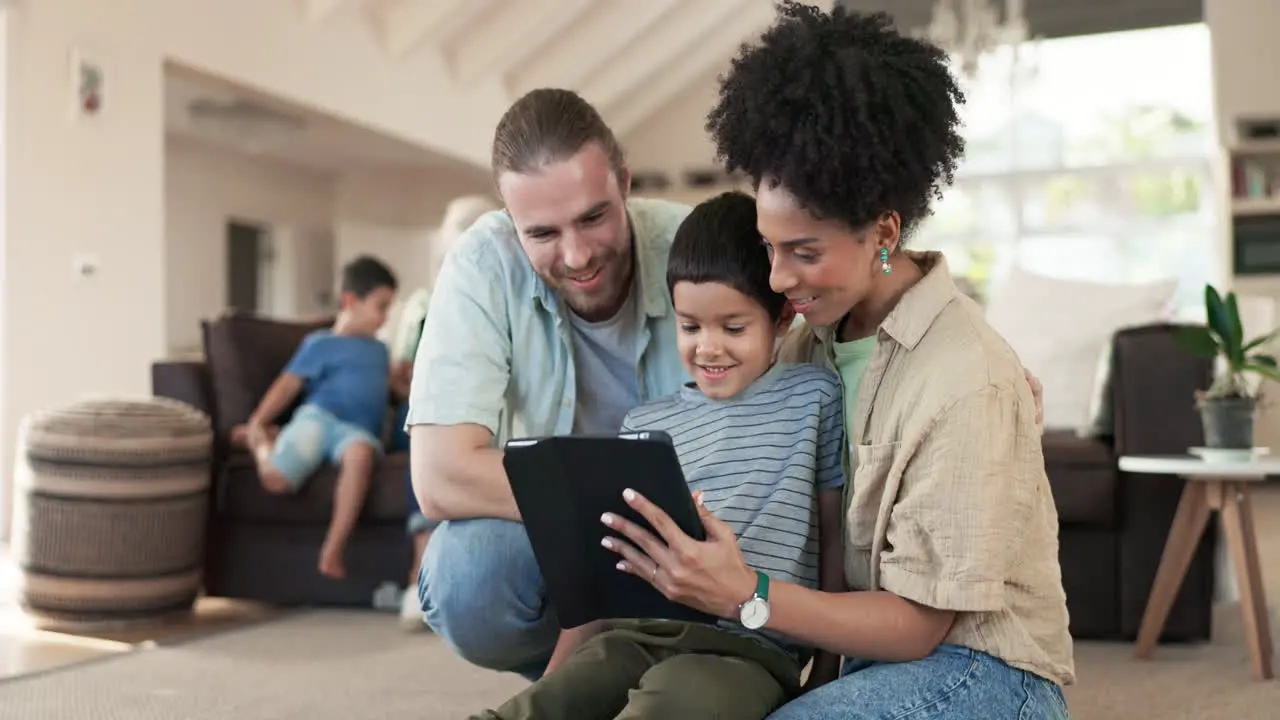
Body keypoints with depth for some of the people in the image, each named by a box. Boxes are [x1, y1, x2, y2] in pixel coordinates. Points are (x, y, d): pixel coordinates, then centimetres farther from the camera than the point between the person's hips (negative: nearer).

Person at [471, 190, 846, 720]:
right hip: (634, 636, 4)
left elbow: (835, 537, 11)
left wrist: (831, 668, 8)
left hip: (751, 651, -3)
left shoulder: (814, 396, 8)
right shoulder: (645, 426, 15)